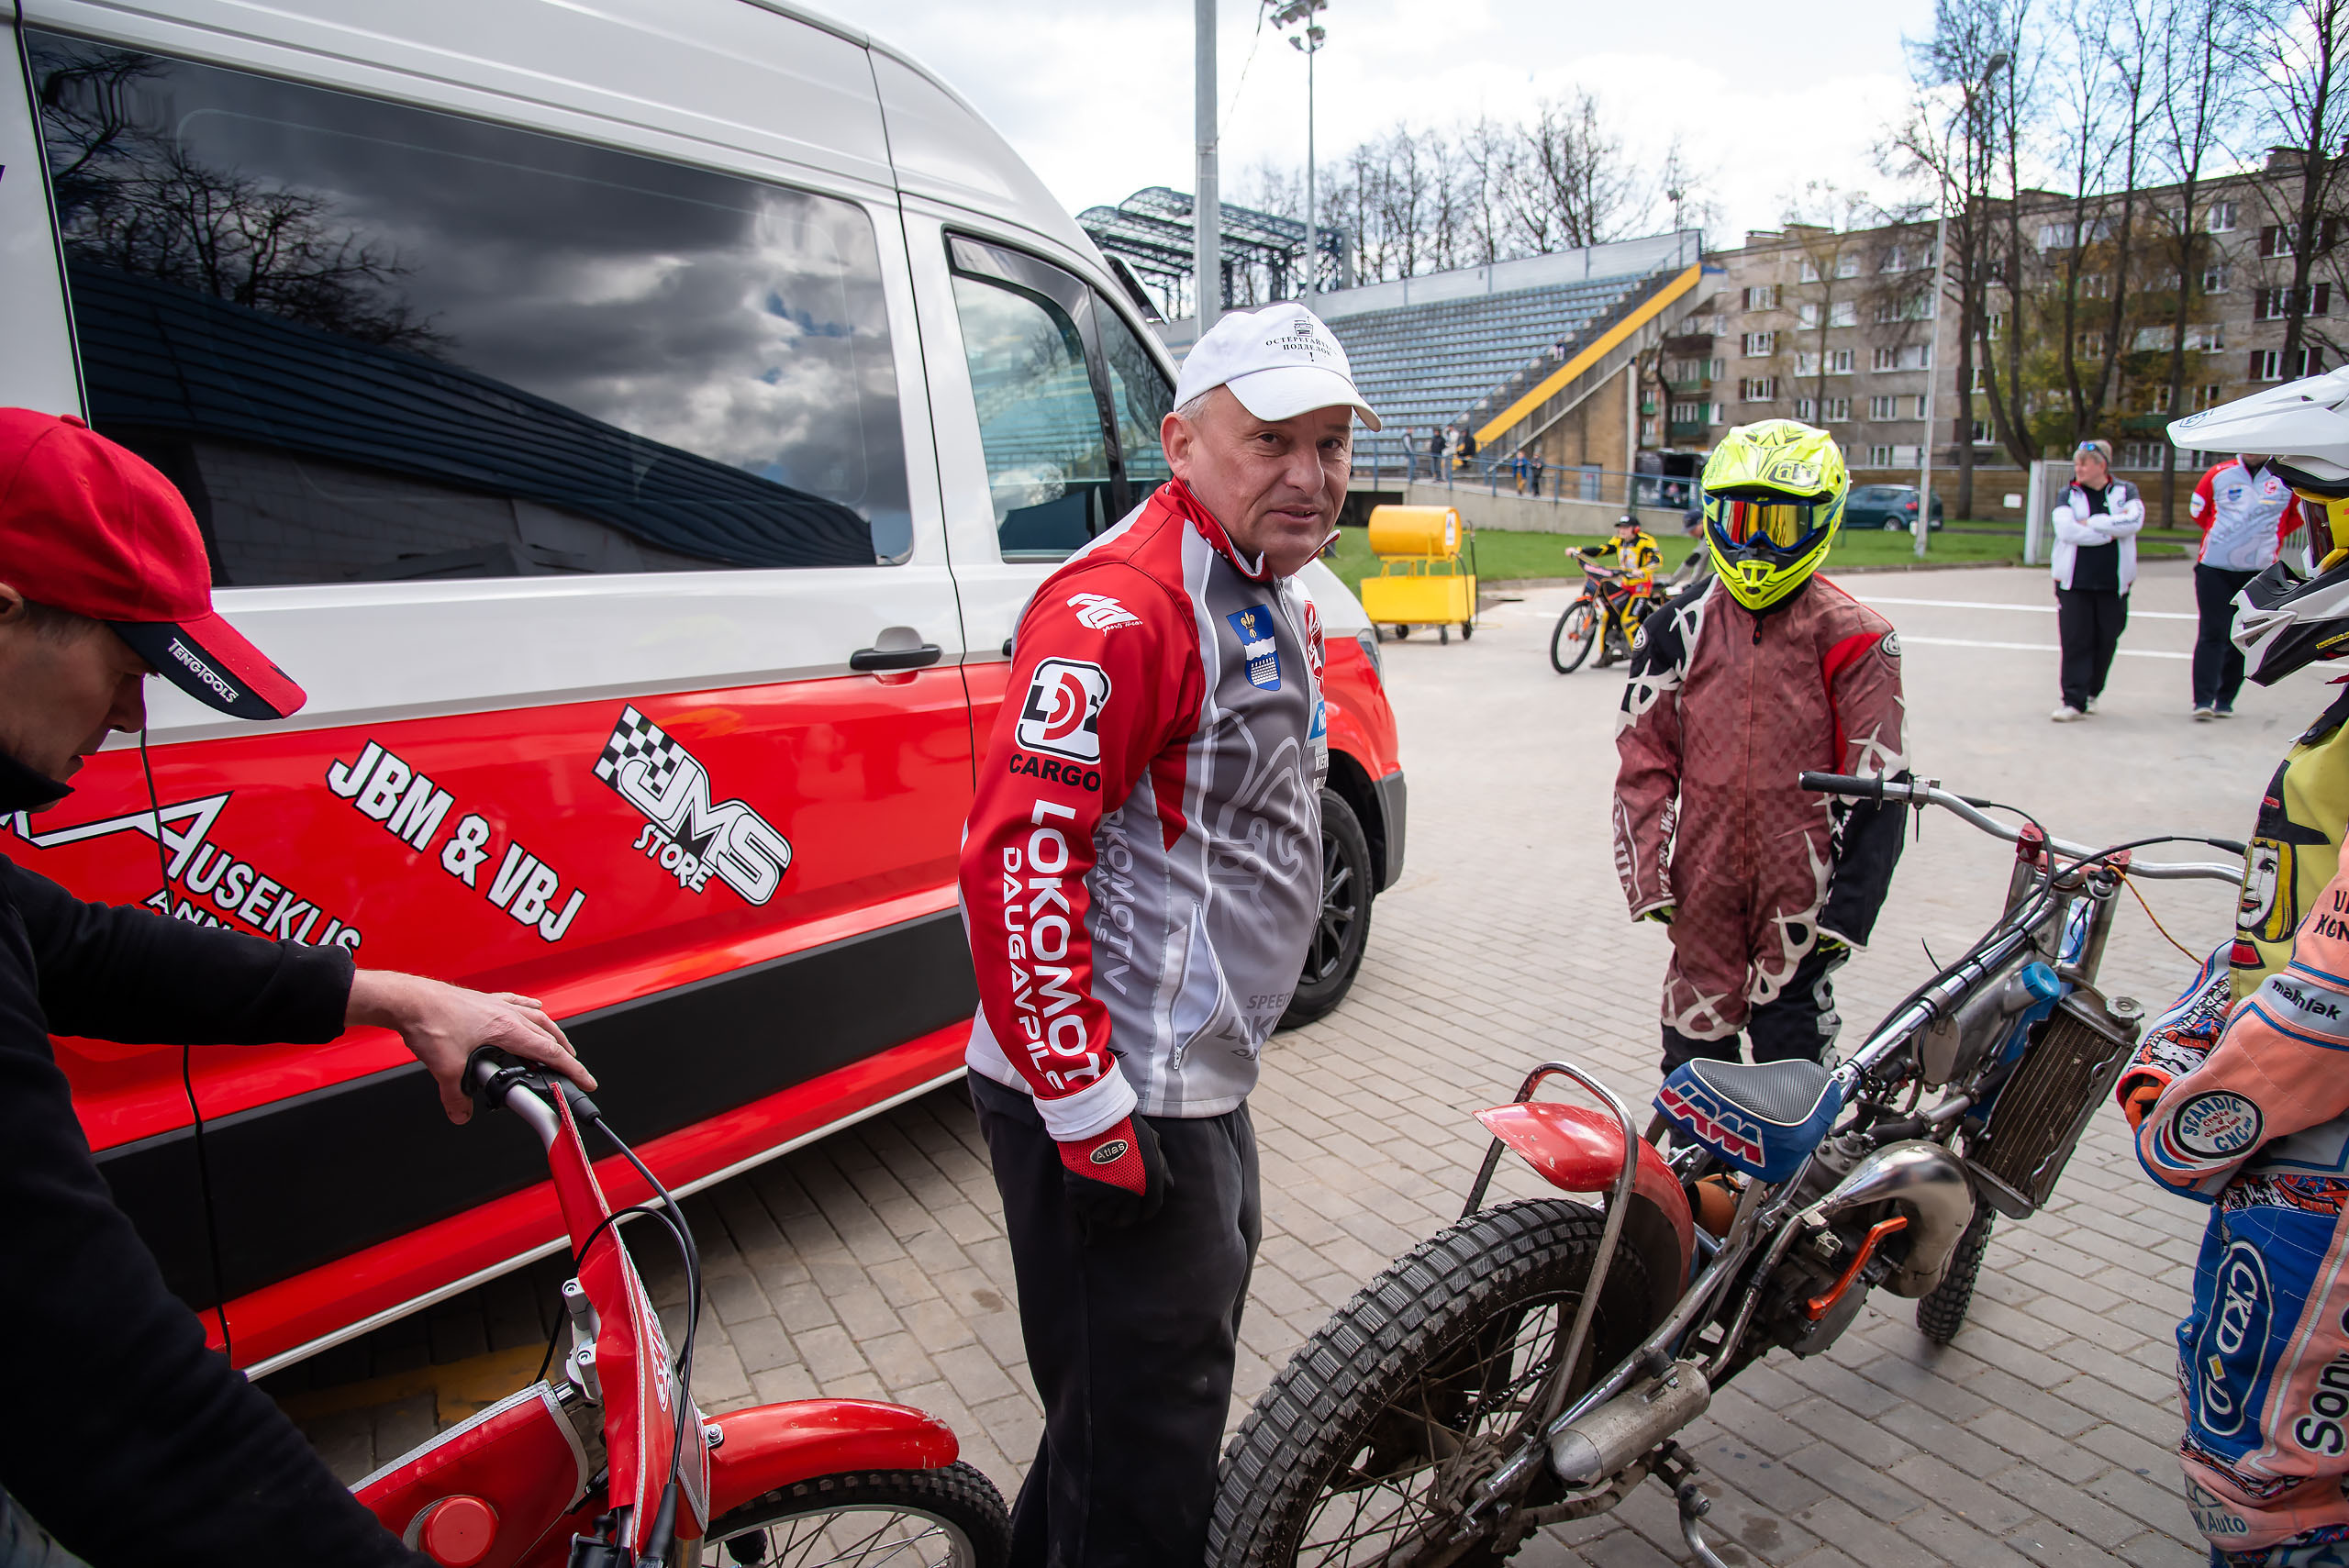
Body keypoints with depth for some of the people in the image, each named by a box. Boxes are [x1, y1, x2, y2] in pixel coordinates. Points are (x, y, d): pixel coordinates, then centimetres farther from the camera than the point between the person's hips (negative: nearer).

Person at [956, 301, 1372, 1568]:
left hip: (1204, 1084, 10)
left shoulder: (1276, 598, 13)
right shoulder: (1121, 605, -20)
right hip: (1118, 1103, -10)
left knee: (1179, 1372, 29)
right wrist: (1088, 1111, -24)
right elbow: (1017, 858, -26)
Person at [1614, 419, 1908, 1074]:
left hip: (1800, 885, -2)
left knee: (1791, 1051, 5)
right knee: (1695, 1046, 12)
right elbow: (1644, 761, 5)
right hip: (1703, 880, 2)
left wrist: (1846, 908, -7)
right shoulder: (1680, 628, 3)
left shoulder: (1852, 639, -4)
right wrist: (1649, 878, 0)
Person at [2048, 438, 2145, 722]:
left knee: (2105, 641, 6)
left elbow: (2134, 521, -13)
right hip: (2074, 581, -1)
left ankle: (2091, 693, 23)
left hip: (2113, 581, 1)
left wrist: (2090, 523, -14)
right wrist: (2111, 531, -11)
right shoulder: (2069, 495, 6)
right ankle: (2074, 701, -6)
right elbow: (2066, 530, -12)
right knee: (2075, 640, -6)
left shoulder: (2125, 491, 7)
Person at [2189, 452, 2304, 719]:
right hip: (2214, 568, -1)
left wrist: (2272, 537, 13)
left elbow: (2301, 512, 16)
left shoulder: (2286, 478, 1)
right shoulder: (2218, 474, 1)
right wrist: (2220, 535, 11)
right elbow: (2197, 510, 14)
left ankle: (2225, 700, 14)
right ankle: (2203, 701, -11)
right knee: (2212, 634, -8)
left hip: (2259, 571, 1)